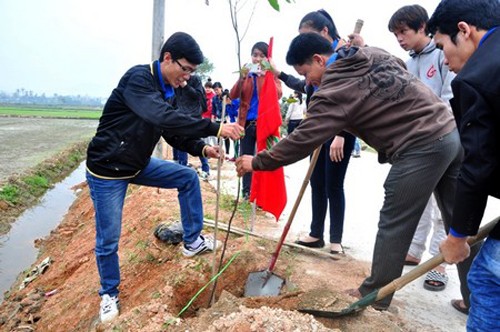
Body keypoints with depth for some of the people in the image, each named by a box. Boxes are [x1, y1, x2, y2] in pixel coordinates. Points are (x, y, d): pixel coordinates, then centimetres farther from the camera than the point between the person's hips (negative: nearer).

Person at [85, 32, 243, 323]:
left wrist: (202, 148, -13)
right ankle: (109, 293, 27)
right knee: (108, 239, 2)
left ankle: (193, 241, 16)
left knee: (189, 178, 4)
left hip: (140, 165, 8)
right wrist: (215, 128, -41)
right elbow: (164, 119, -40)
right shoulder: (138, 79, -25)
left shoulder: (167, 91, 2)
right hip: (108, 171, -8)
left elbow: (173, 132, 5)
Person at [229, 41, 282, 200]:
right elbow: (233, 95, -1)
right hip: (247, 122, 3)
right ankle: (247, 191, 15)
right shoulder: (246, 73, 11)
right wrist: (242, 78, -16)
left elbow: (278, 94, -13)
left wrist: (264, 76, -24)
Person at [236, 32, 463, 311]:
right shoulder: (375, 53, 12)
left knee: (393, 226, 4)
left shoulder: (334, 91, -12)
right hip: (451, 131, 9)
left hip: (421, 148, -9)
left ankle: (375, 293, 19)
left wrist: (257, 162, 0)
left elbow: (302, 141, -13)